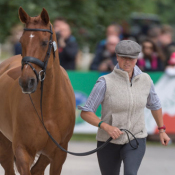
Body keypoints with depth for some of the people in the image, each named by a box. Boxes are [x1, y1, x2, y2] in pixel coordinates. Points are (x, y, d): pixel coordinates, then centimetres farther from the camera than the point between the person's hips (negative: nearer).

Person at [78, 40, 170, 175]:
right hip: (109, 142, -1)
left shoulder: (145, 80, -4)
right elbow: (85, 113, -13)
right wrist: (106, 126, -27)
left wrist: (162, 130, 21)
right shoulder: (105, 82, -15)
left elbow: (154, 104, 17)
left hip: (136, 140, 1)